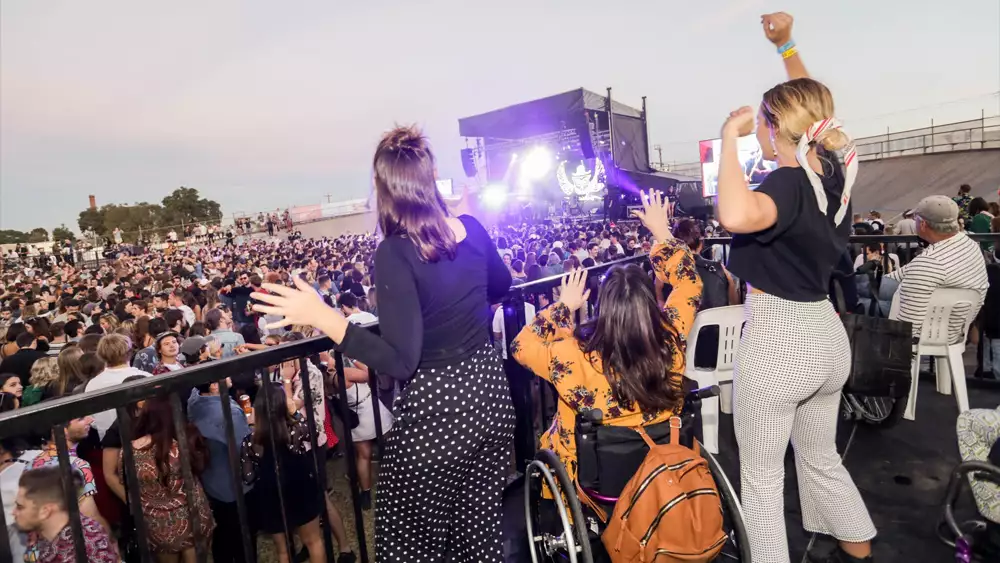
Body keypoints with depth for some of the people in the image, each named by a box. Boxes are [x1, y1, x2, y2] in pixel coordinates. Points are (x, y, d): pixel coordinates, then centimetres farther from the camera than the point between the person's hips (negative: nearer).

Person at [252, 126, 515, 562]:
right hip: (487, 391, 6)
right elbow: (500, 286, 16)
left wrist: (322, 317, -25)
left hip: (435, 409, -6)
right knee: (479, 526, 24)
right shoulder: (471, 229, -4)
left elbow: (401, 362, -25)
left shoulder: (396, 253, -22)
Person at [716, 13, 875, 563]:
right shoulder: (835, 168, 3)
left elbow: (736, 216, -44)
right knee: (821, 459, 27)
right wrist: (786, 45, 21)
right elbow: (812, 107, 22)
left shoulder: (790, 182, -20)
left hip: (777, 339, -8)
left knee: (761, 477, 9)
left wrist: (729, 135, -30)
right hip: (826, 335, 9)